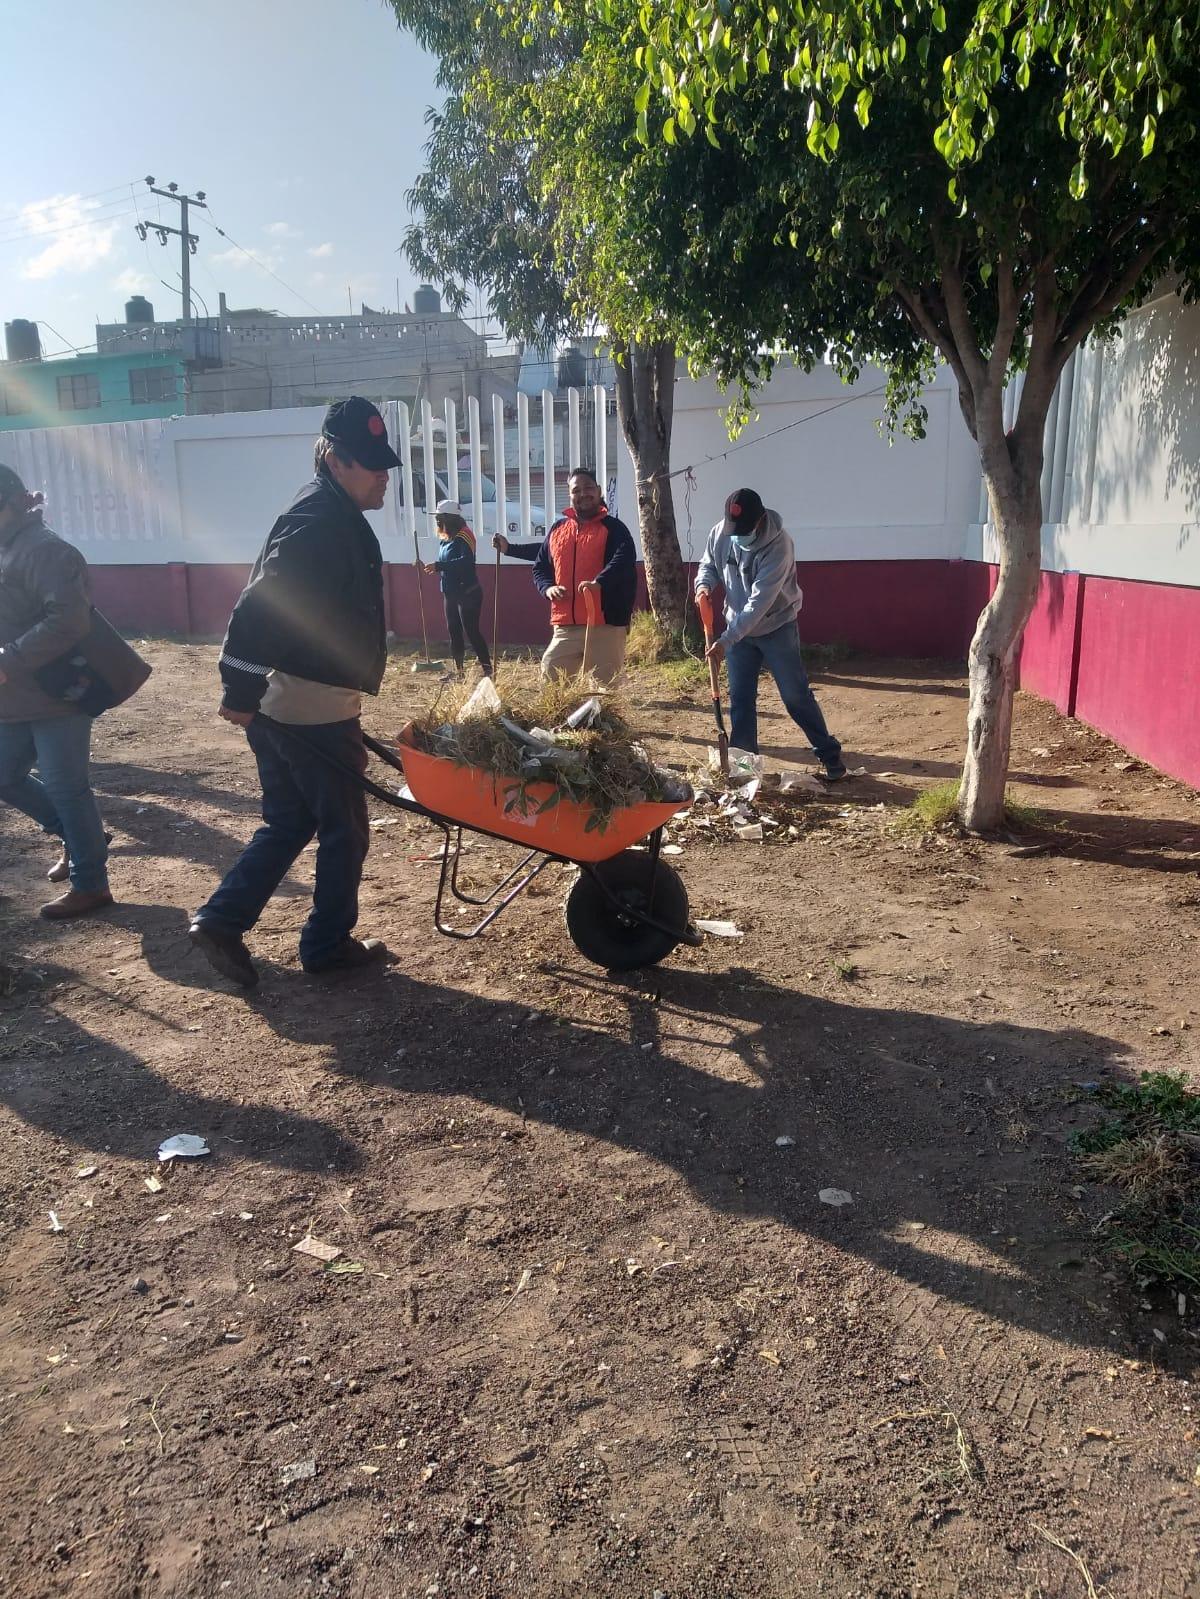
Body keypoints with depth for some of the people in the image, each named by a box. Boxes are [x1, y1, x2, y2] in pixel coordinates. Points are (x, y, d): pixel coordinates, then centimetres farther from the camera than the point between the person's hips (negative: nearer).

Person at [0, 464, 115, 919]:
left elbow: (68, 621, -28)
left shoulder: (44, 550, -17)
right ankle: (77, 838, 33)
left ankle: (90, 884, 11)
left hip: (57, 696, -10)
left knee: (65, 788, -2)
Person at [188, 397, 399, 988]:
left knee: (287, 822, 18)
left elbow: (263, 604, 22)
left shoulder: (329, 515, 15)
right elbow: (260, 608, -26)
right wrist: (242, 692, -23)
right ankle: (328, 945, 19)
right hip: (313, 709, -10)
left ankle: (220, 920, 17)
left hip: (280, 706, 10)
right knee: (344, 829, 5)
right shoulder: (321, 523, -18)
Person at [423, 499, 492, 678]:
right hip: (450, 593, 10)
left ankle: (487, 669, -6)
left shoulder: (463, 536, -15)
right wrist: (435, 567, -1)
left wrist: (439, 565, -30)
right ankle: (458, 669, 22)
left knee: (471, 631, -10)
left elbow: (466, 561, -29)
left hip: (468, 593, -10)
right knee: (454, 631, 13)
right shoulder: (446, 538, 13)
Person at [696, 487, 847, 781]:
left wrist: (726, 640, -35)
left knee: (796, 696, -2)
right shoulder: (719, 533, -12)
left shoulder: (778, 545, -29)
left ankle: (830, 756, 11)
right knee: (739, 697, 6)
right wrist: (704, 584, -17)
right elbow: (708, 564, 8)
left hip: (776, 627, -4)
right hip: (738, 628, 5)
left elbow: (760, 601, -32)